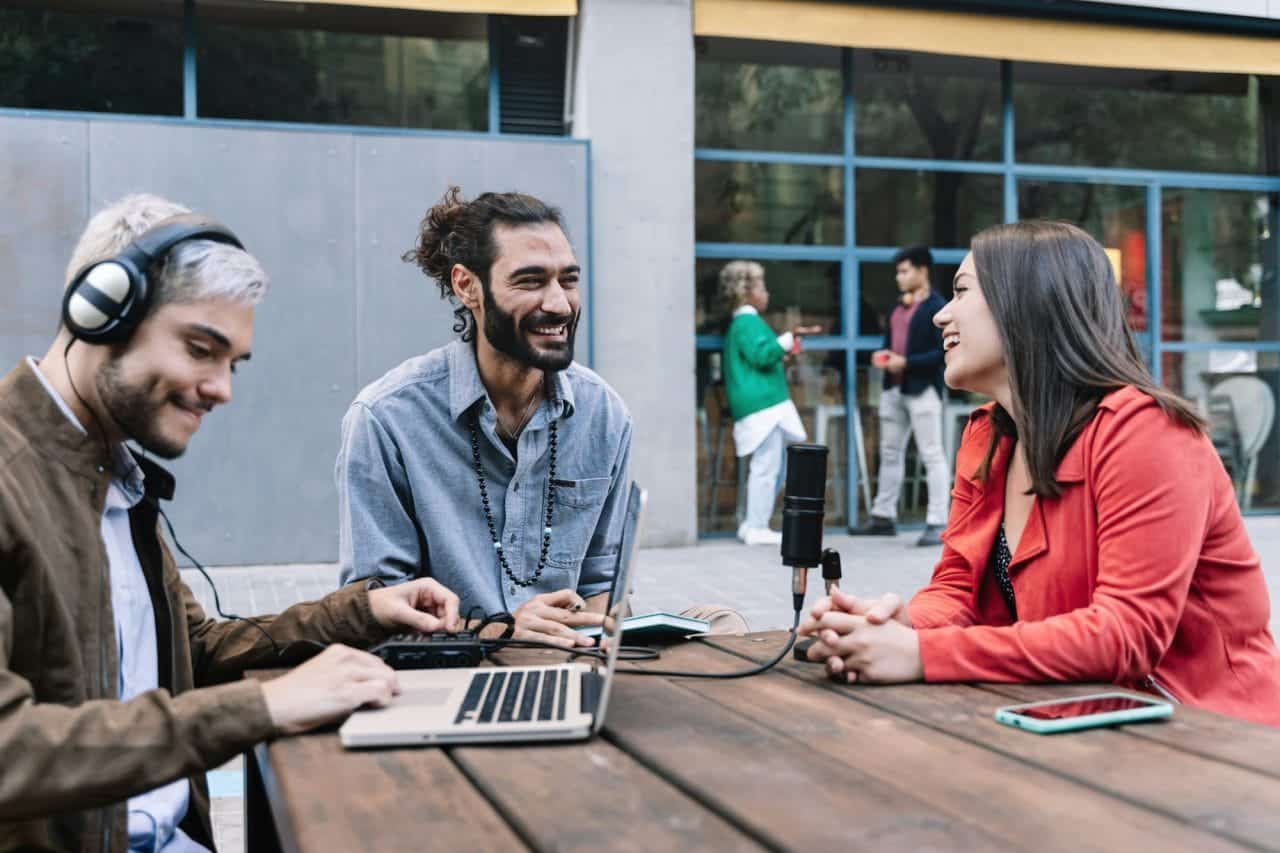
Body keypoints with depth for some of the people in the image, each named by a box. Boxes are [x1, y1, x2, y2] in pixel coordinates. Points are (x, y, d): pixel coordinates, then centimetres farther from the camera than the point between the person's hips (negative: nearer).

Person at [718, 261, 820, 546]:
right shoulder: (749, 322, -10)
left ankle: (753, 524, 17)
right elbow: (762, 354, -23)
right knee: (766, 467, -8)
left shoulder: (739, 324, 23)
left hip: (762, 406, 11)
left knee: (771, 468, 15)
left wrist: (783, 352, 32)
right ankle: (757, 528, -4)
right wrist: (789, 338, -27)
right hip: (764, 404, -11)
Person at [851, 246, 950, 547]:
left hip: (922, 389, -8)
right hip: (894, 388, 8)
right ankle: (884, 517, 20)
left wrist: (906, 362, -20)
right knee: (890, 452, 12)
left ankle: (937, 523, -2)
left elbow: (943, 352, -15)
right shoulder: (898, 308, 17)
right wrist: (881, 356, 3)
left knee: (932, 455, -4)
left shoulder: (937, 307, -8)